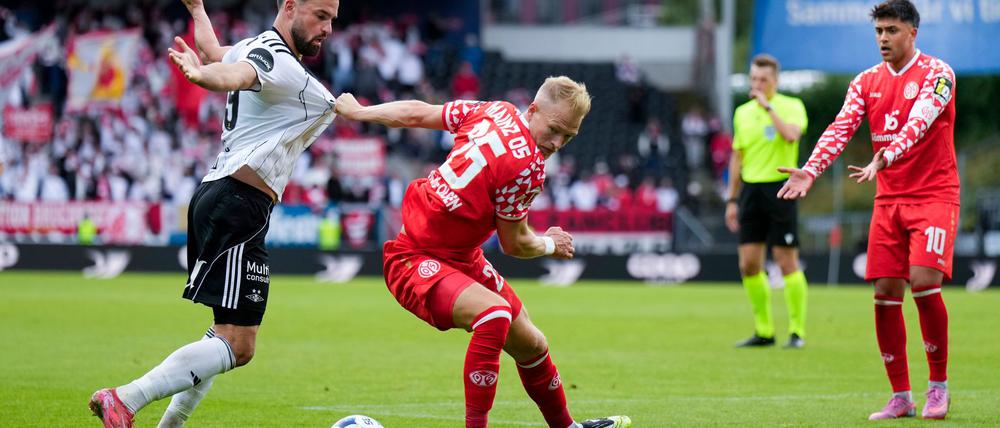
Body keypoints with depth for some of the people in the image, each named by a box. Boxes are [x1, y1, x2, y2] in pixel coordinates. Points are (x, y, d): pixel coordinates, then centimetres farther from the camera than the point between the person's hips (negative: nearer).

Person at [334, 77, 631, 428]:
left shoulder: (495, 110, -4)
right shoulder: (528, 166, -26)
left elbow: (415, 113, 4)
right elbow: (515, 244, -12)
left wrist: (356, 111, 18)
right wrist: (550, 245, 8)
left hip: (462, 258, 10)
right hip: (415, 263, -10)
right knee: (494, 312, -38)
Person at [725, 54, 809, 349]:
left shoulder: (791, 107, -3)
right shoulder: (743, 112, 13)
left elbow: (791, 134, -25)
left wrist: (768, 106, -19)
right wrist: (732, 199, 16)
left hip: (780, 189, -5)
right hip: (751, 190, 5)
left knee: (787, 263, -5)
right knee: (749, 265, 2)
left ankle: (797, 331, 3)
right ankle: (764, 331, 12)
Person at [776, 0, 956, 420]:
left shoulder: (937, 73, -7)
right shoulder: (867, 82, 9)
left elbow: (919, 121, -23)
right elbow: (841, 128, -1)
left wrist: (887, 157, -39)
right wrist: (810, 171, -18)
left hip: (934, 194, -5)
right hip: (888, 199, 5)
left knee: (924, 282, -20)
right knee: (885, 294, -2)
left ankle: (938, 385, -3)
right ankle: (900, 397, 8)